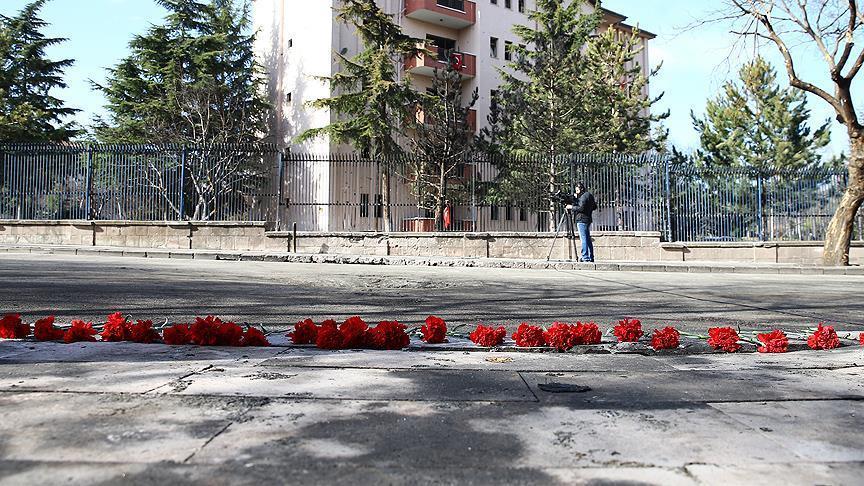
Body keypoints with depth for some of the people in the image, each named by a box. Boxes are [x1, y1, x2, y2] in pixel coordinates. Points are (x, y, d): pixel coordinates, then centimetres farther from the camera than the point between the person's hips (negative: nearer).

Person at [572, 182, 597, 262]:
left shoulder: (583, 196, -11)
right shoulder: (589, 195, 17)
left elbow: (581, 208, -20)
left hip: (582, 220, -10)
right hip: (588, 219, 10)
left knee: (583, 239, -10)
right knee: (588, 239, 12)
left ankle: (585, 257, -13)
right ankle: (591, 257, 14)